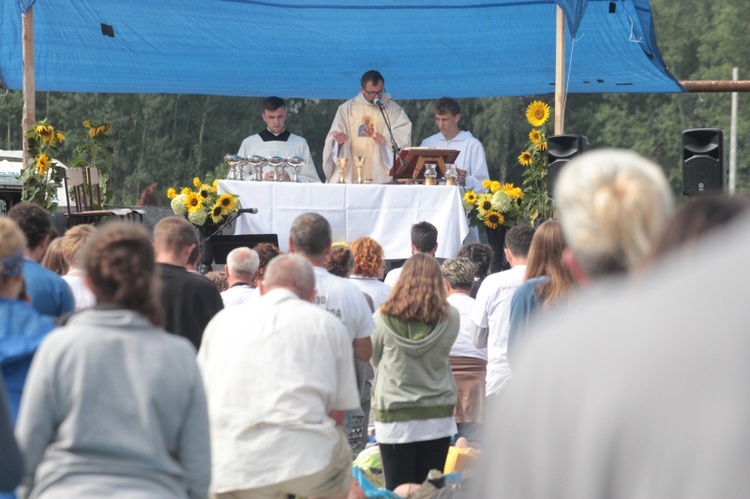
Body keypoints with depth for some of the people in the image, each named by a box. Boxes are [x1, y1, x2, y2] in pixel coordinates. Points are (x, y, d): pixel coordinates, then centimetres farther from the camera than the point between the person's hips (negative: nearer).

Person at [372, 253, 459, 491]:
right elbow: (443, 354, 6)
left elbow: (374, 359, 5)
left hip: (394, 418, -1)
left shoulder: (383, 318, -9)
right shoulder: (450, 317, -6)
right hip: (438, 417, 2)